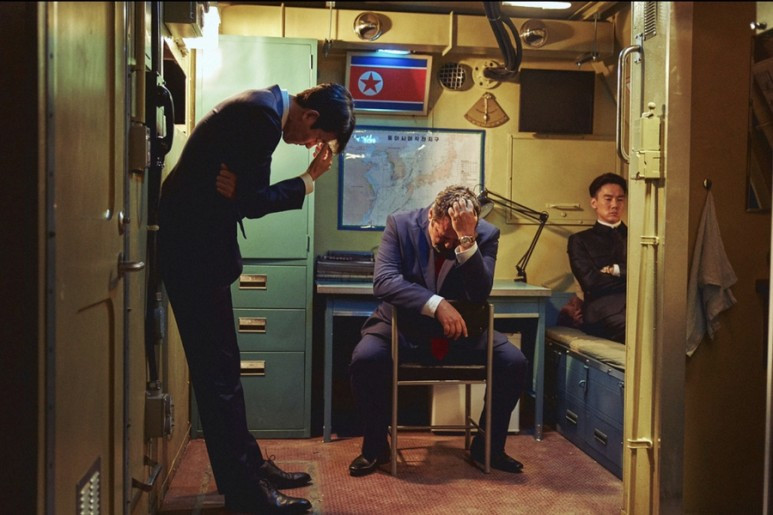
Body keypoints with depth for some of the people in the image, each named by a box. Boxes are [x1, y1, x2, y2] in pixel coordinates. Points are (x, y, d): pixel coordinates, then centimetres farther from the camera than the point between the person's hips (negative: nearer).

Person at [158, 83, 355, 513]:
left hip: (199, 242, 10)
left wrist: (238, 187, -13)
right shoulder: (263, 114, -19)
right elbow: (254, 203, -18)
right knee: (218, 369, -4)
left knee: (221, 365, 15)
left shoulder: (262, 107, 12)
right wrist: (311, 179, -8)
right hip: (193, 247, -10)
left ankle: (249, 465, 27)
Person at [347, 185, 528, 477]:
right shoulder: (401, 224, -12)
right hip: (404, 327, -1)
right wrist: (436, 304, -36)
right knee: (365, 358, -30)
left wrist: (466, 240, -34)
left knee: (514, 362, -18)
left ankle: (488, 447, 5)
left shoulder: (486, 235, -10)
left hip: (460, 332, 2)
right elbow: (383, 280, -24)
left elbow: (480, 295, -22)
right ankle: (375, 446, -6)